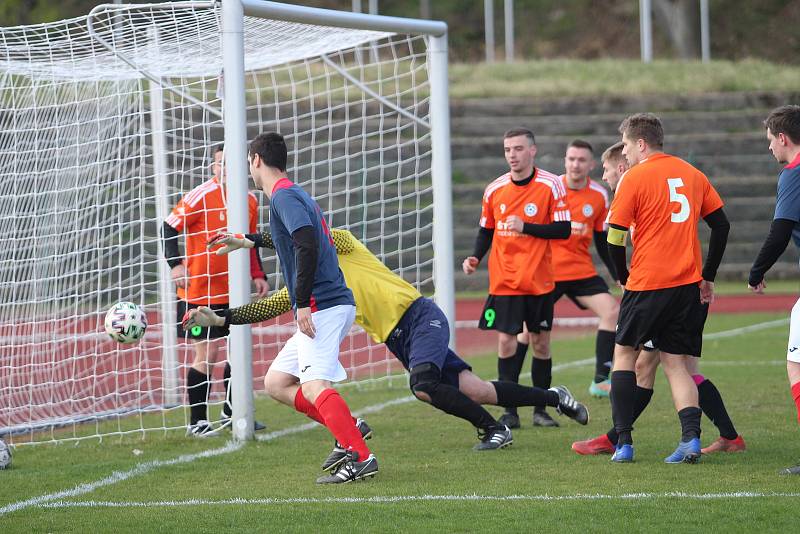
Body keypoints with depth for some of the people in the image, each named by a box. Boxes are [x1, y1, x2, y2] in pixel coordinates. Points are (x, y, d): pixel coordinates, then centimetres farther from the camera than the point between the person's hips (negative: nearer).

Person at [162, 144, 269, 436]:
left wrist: (258, 275, 9)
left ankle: (231, 413, 24)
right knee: (206, 353, -6)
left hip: (233, 291, 6)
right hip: (200, 290, -6)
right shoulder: (201, 196, -12)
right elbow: (169, 227, -10)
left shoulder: (249, 201, 6)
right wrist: (176, 264, -22)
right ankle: (197, 422, 4)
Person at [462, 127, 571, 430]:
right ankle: (510, 412, 3)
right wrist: (475, 258, -3)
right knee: (506, 341, -4)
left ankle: (540, 409, 16)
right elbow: (486, 231, 14)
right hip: (503, 280, 2)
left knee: (540, 342, 4)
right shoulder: (495, 189, 3)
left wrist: (526, 226, -19)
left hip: (539, 280, -2)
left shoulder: (551, 186, -5)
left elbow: (563, 230, -9)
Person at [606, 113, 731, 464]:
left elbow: (615, 237, -7)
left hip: (648, 284, -5)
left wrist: (624, 277, 9)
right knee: (676, 363, 9)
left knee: (624, 354, 11)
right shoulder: (692, 174, 10)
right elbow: (721, 225, 11)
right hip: (689, 285, 5)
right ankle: (691, 438, -11)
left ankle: (623, 443, 5)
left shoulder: (634, 178, -6)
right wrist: (708, 277, 16)